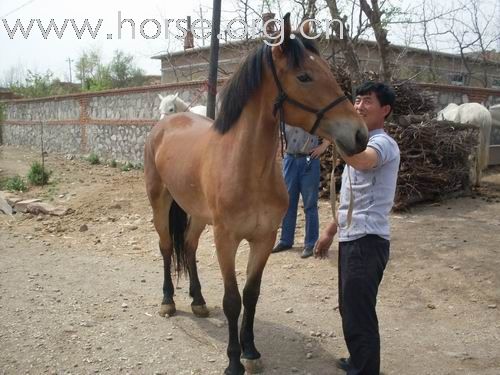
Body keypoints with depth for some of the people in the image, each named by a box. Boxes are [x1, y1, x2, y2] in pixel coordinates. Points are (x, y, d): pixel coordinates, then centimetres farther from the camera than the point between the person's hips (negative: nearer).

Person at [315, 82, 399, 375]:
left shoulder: (383, 143, -14)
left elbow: (362, 161, -42)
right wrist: (331, 232, 22)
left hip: (367, 241, -10)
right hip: (352, 238, 10)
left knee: (359, 314, -4)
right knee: (350, 308, 22)